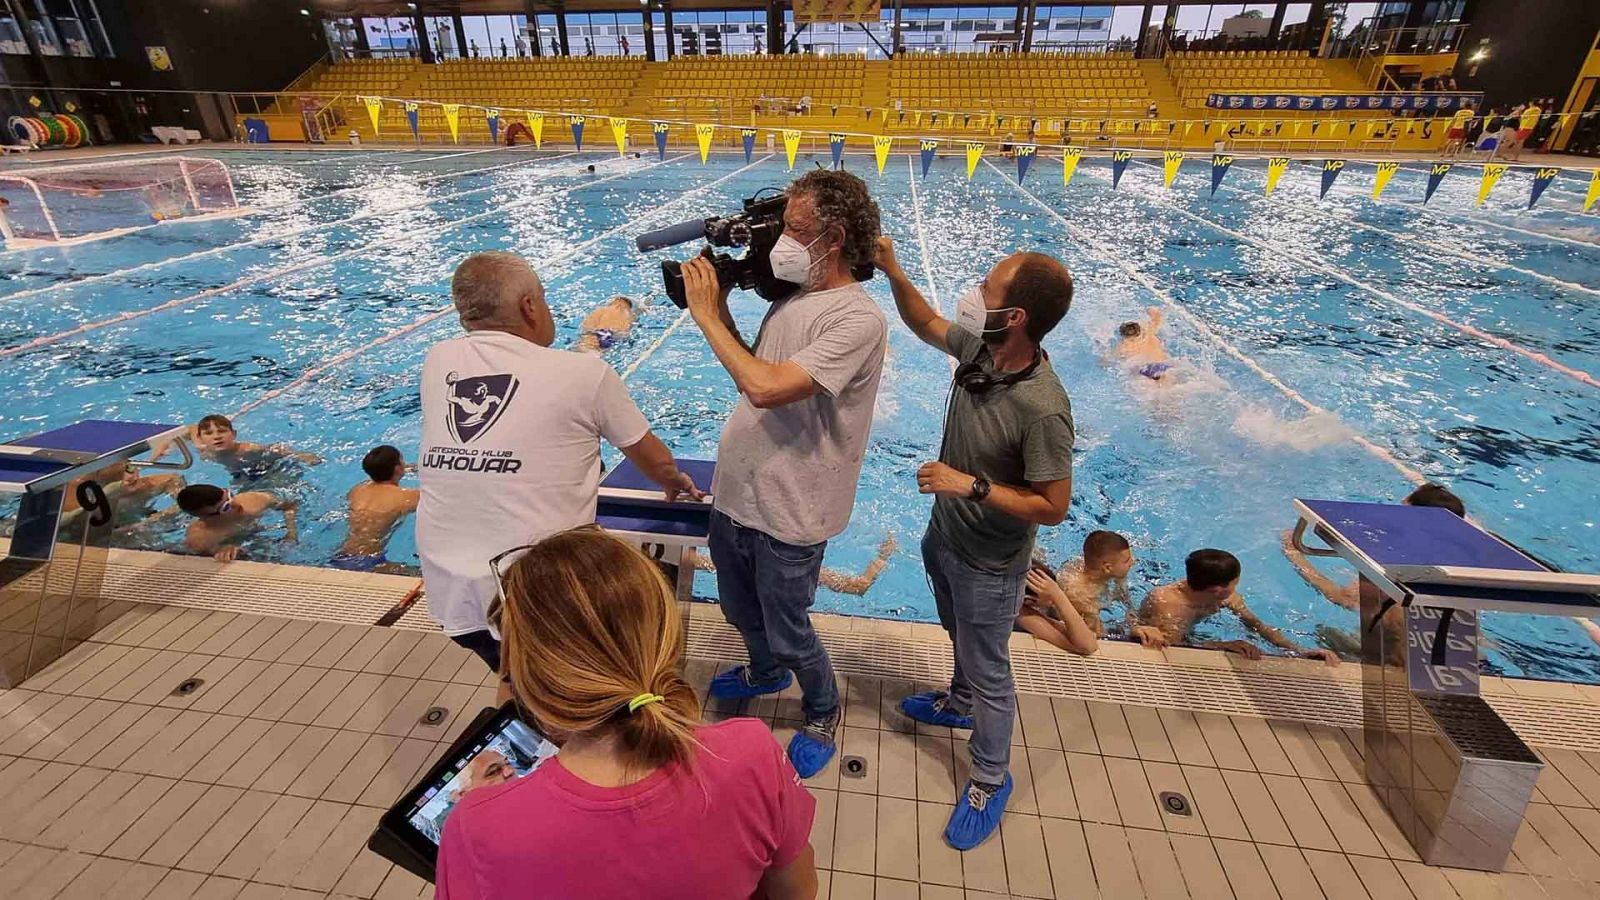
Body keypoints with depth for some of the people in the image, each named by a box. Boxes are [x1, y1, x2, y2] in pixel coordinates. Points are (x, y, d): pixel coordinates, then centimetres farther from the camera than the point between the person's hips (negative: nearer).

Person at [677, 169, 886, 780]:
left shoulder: (857, 319, -22)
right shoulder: (792, 298, 5)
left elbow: (767, 387, -33)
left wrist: (707, 316, -20)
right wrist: (720, 312, -1)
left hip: (786, 515, -8)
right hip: (734, 495, 8)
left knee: (788, 635, 12)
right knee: (741, 611, 28)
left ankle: (822, 712, 43)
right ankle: (765, 673, 58)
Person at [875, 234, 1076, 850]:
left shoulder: (1042, 408, -34)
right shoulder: (978, 348, -13)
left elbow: (1052, 506, -26)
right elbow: (925, 323, 7)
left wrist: (972, 485, -31)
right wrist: (892, 271, -5)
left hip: (989, 566, -7)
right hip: (944, 536, 8)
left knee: (989, 672, 14)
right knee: (962, 639, 32)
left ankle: (990, 780, 39)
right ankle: (961, 703, 61)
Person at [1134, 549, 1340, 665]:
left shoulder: (1226, 596, -14)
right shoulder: (1167, 603, -37)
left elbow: (1256, 625, -7)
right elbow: (1171, 647, -41)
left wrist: (1302, 651, -18)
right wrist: (1225, 645, -47)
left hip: (1183, 639, 6)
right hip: (1149, 648, -6)